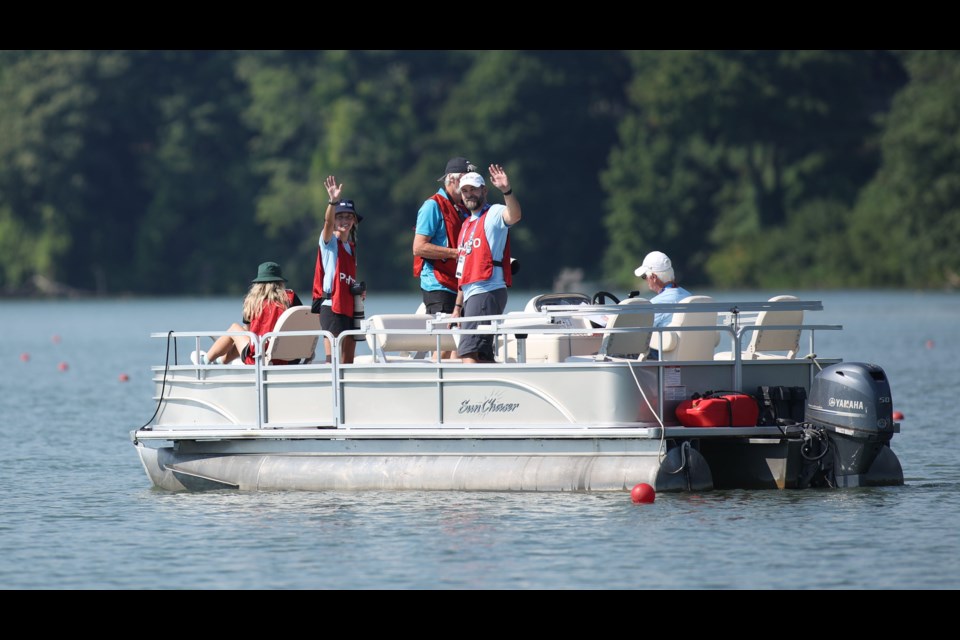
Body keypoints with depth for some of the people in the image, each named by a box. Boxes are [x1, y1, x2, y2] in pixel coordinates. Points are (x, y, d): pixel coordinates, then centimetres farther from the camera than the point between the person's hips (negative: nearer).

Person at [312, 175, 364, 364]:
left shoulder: (351, 246, 19)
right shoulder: (330, 241, -2)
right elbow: (328, 222, -24)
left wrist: (360, 290, 7)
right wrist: (333, 201, -42)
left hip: (349, 307, 8)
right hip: (332, 307, -8)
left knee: (348, 362, 8)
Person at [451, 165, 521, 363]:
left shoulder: (494, 214, -2)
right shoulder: (467, 224, 23)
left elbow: (514, 216, -28)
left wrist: (507, 191, -45)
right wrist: (458, 306, 23)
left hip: (488, 293, -9)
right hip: (471, 295, 9)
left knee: (468, 353, -18)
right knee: (482, 357, 8)